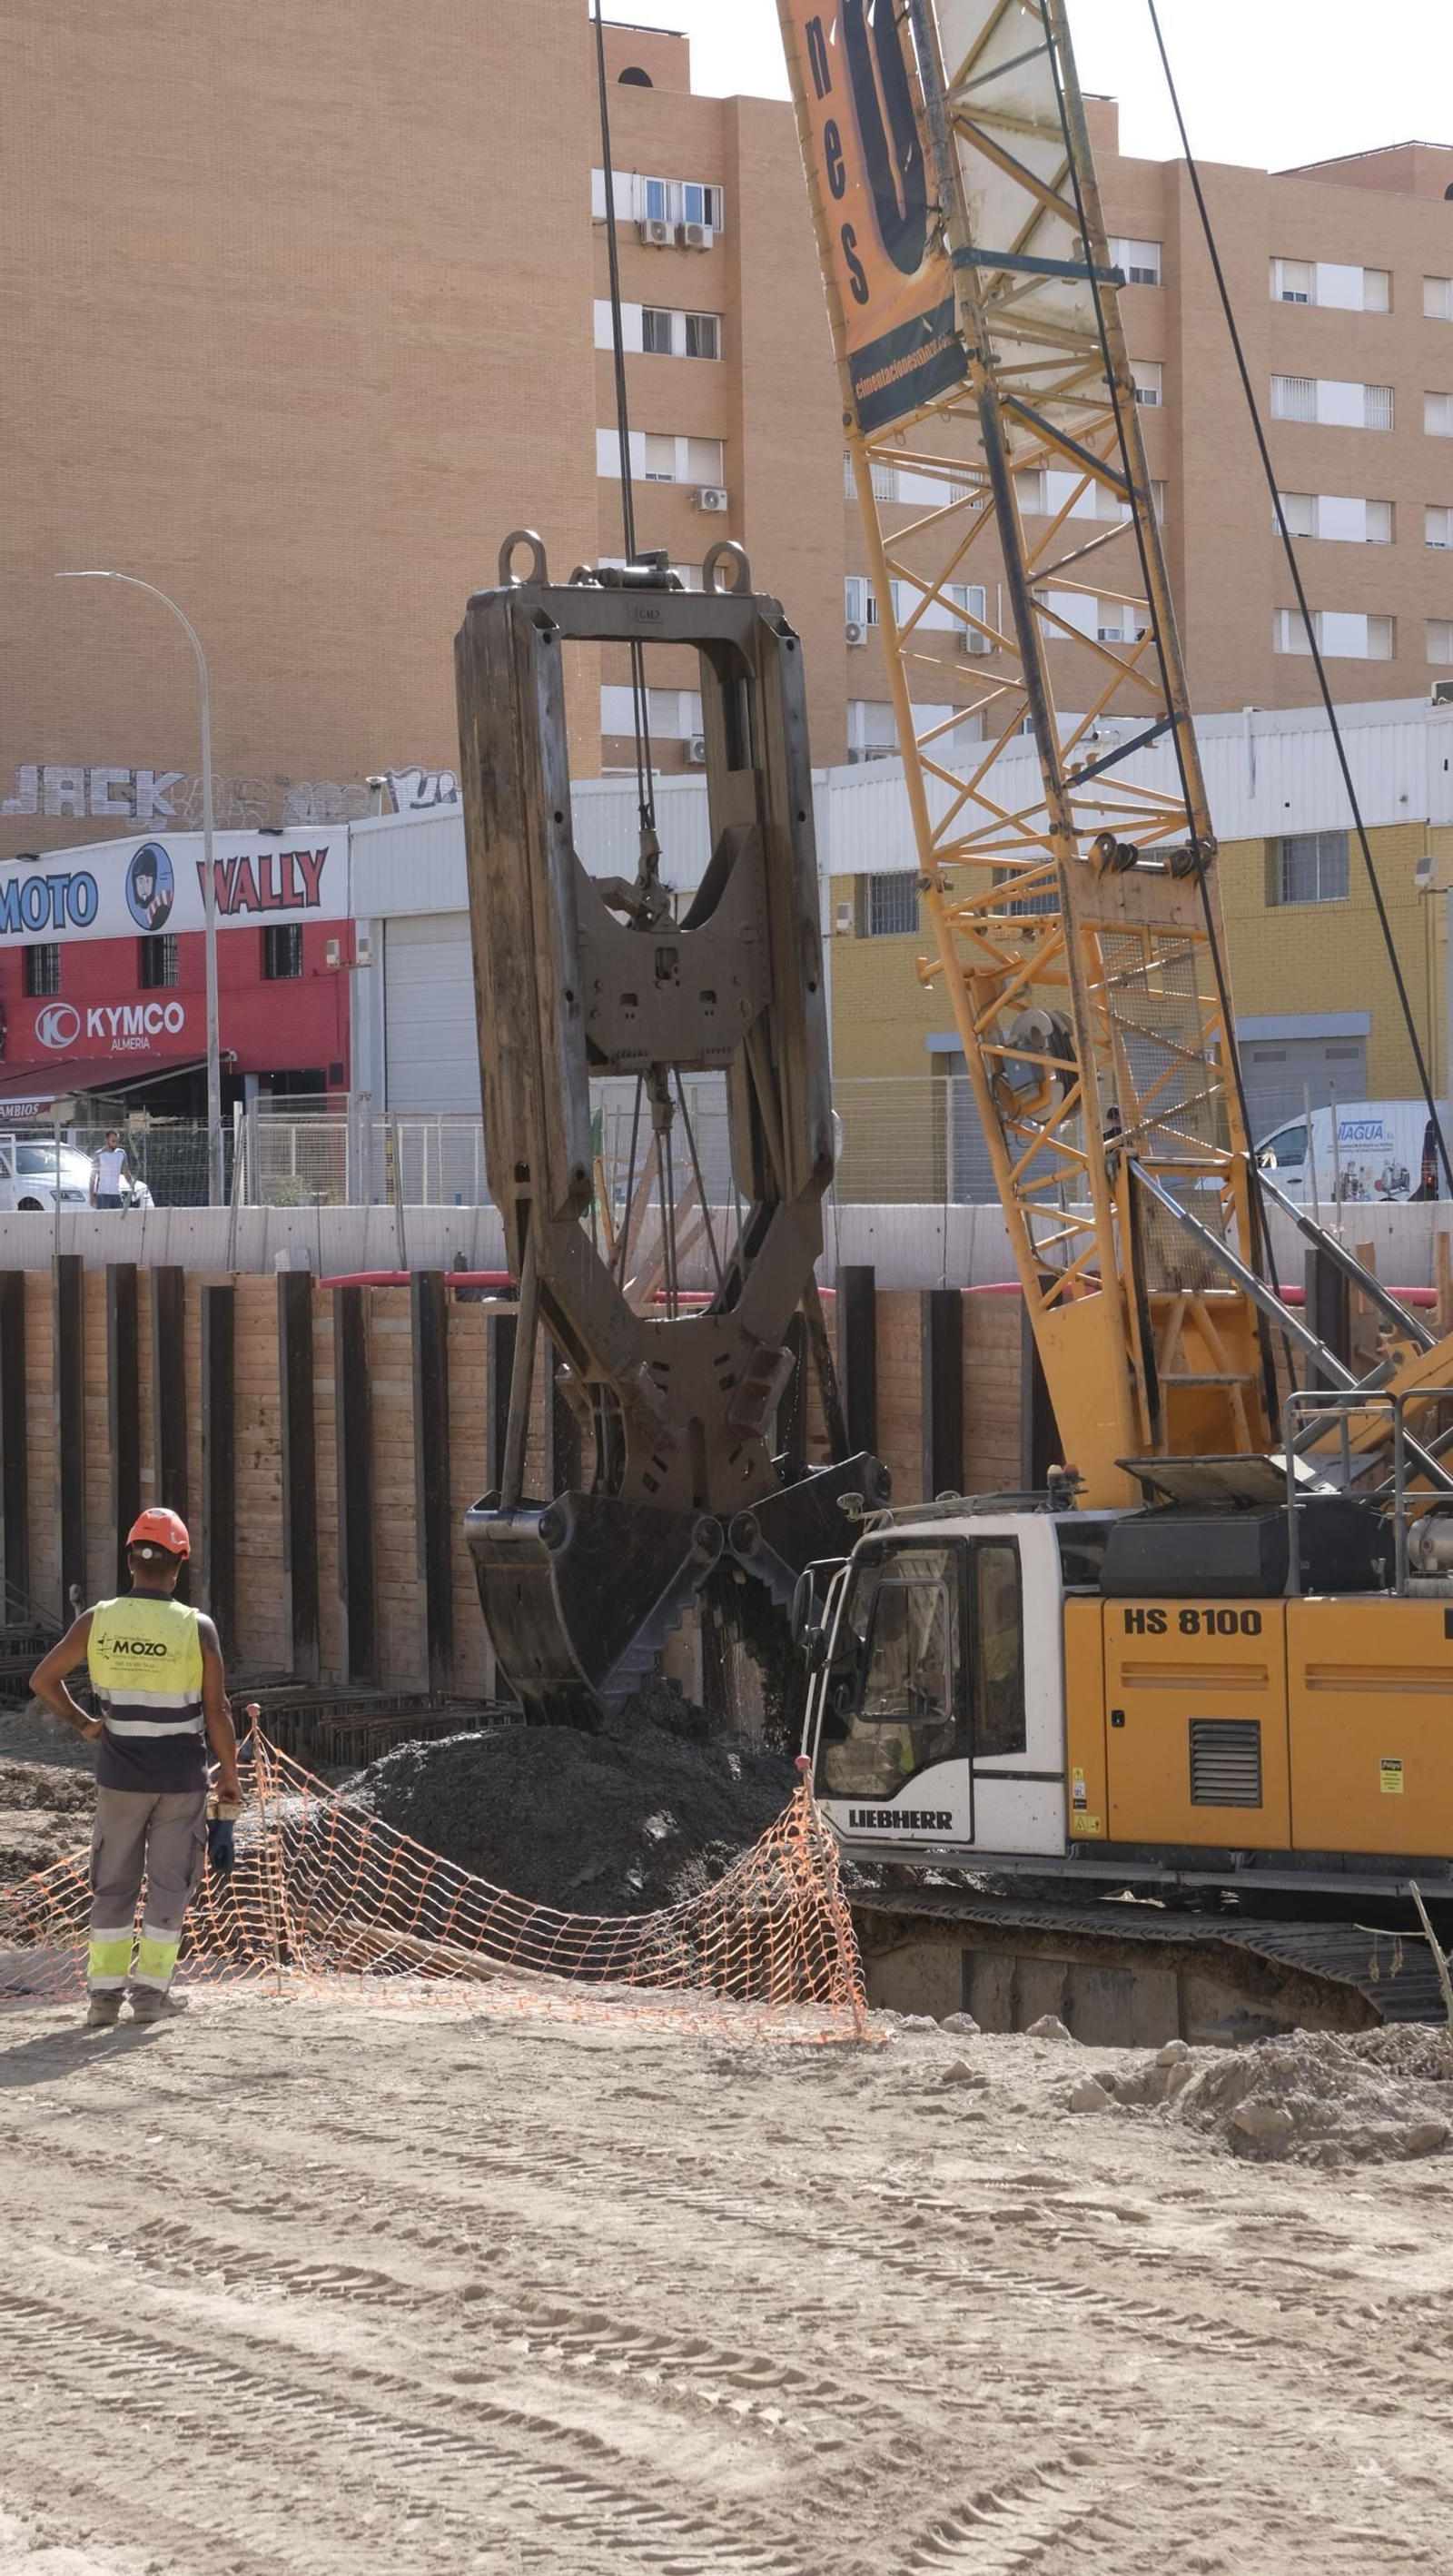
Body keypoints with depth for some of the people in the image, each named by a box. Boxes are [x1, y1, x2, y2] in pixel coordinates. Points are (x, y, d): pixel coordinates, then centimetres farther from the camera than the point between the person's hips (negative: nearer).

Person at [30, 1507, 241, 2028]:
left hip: (120, 1775, 2)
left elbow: (42, 1680, 2)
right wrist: (229, 1772, 4)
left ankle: (105, 1990, 8)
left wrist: (83, 1723, 14)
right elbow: (217, 1712, -8)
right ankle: (151, 1989, 8)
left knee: (113, 1882, 11)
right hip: (181, 1778, -2)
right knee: (169, 1882, 9)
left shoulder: (98, 1620, -5)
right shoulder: (196, 1627, -11)